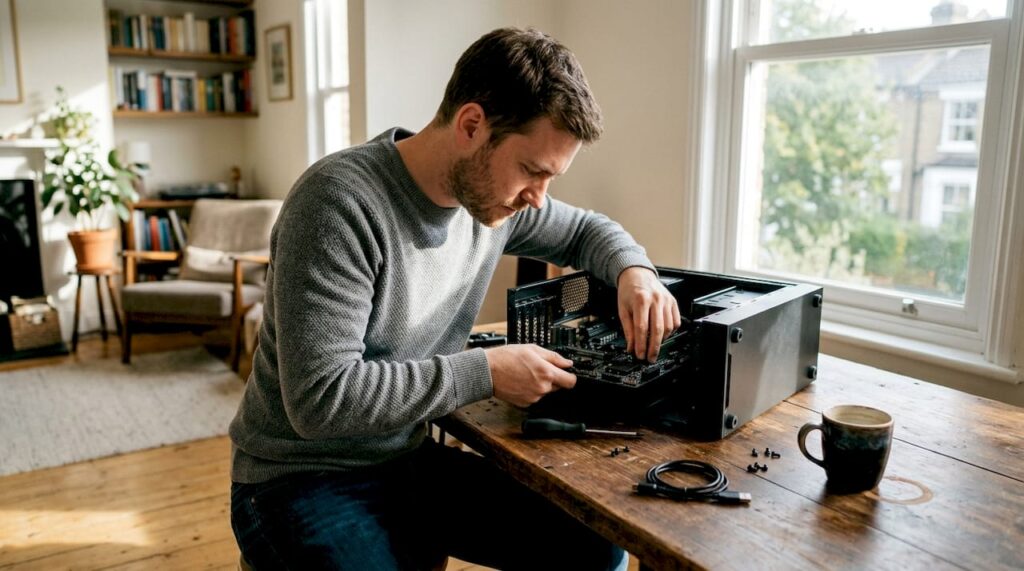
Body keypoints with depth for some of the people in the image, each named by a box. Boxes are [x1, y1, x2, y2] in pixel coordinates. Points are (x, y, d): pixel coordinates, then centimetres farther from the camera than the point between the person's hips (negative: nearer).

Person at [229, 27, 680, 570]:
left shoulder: (491, 192, -3)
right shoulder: (340, 202, -24)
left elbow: (586, 229, 16)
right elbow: (320, 398, -28)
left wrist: (633, 269, -6)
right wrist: (486, 373, -23)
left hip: (409, 460, 6)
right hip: (302, 482, -6)